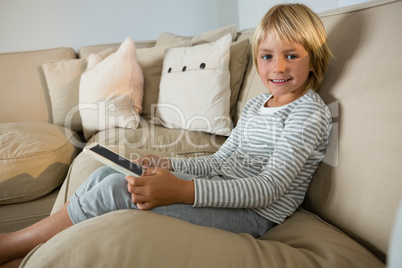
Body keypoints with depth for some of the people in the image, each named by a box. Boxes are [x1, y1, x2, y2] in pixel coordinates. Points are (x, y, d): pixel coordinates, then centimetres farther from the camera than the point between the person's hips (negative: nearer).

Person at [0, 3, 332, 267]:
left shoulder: (311, 112, -11)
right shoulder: (255, 104, 15)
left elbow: (268, 189, -23)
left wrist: (182, 190, -34)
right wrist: (169, 165, 0)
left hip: (254, 213, -8)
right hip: (222, 190, 8)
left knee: (116, 188, -20)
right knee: (108, 171, -2)